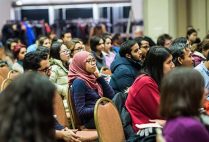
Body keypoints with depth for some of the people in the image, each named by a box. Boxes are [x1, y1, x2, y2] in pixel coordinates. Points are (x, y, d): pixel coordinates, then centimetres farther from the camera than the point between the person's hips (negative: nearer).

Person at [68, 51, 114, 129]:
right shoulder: (79, 82, -7)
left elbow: (111, 96, 8)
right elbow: (81, 111, -13)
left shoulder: (92, 78, 16)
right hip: (91, 119, -7)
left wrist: (99, 77, 2)